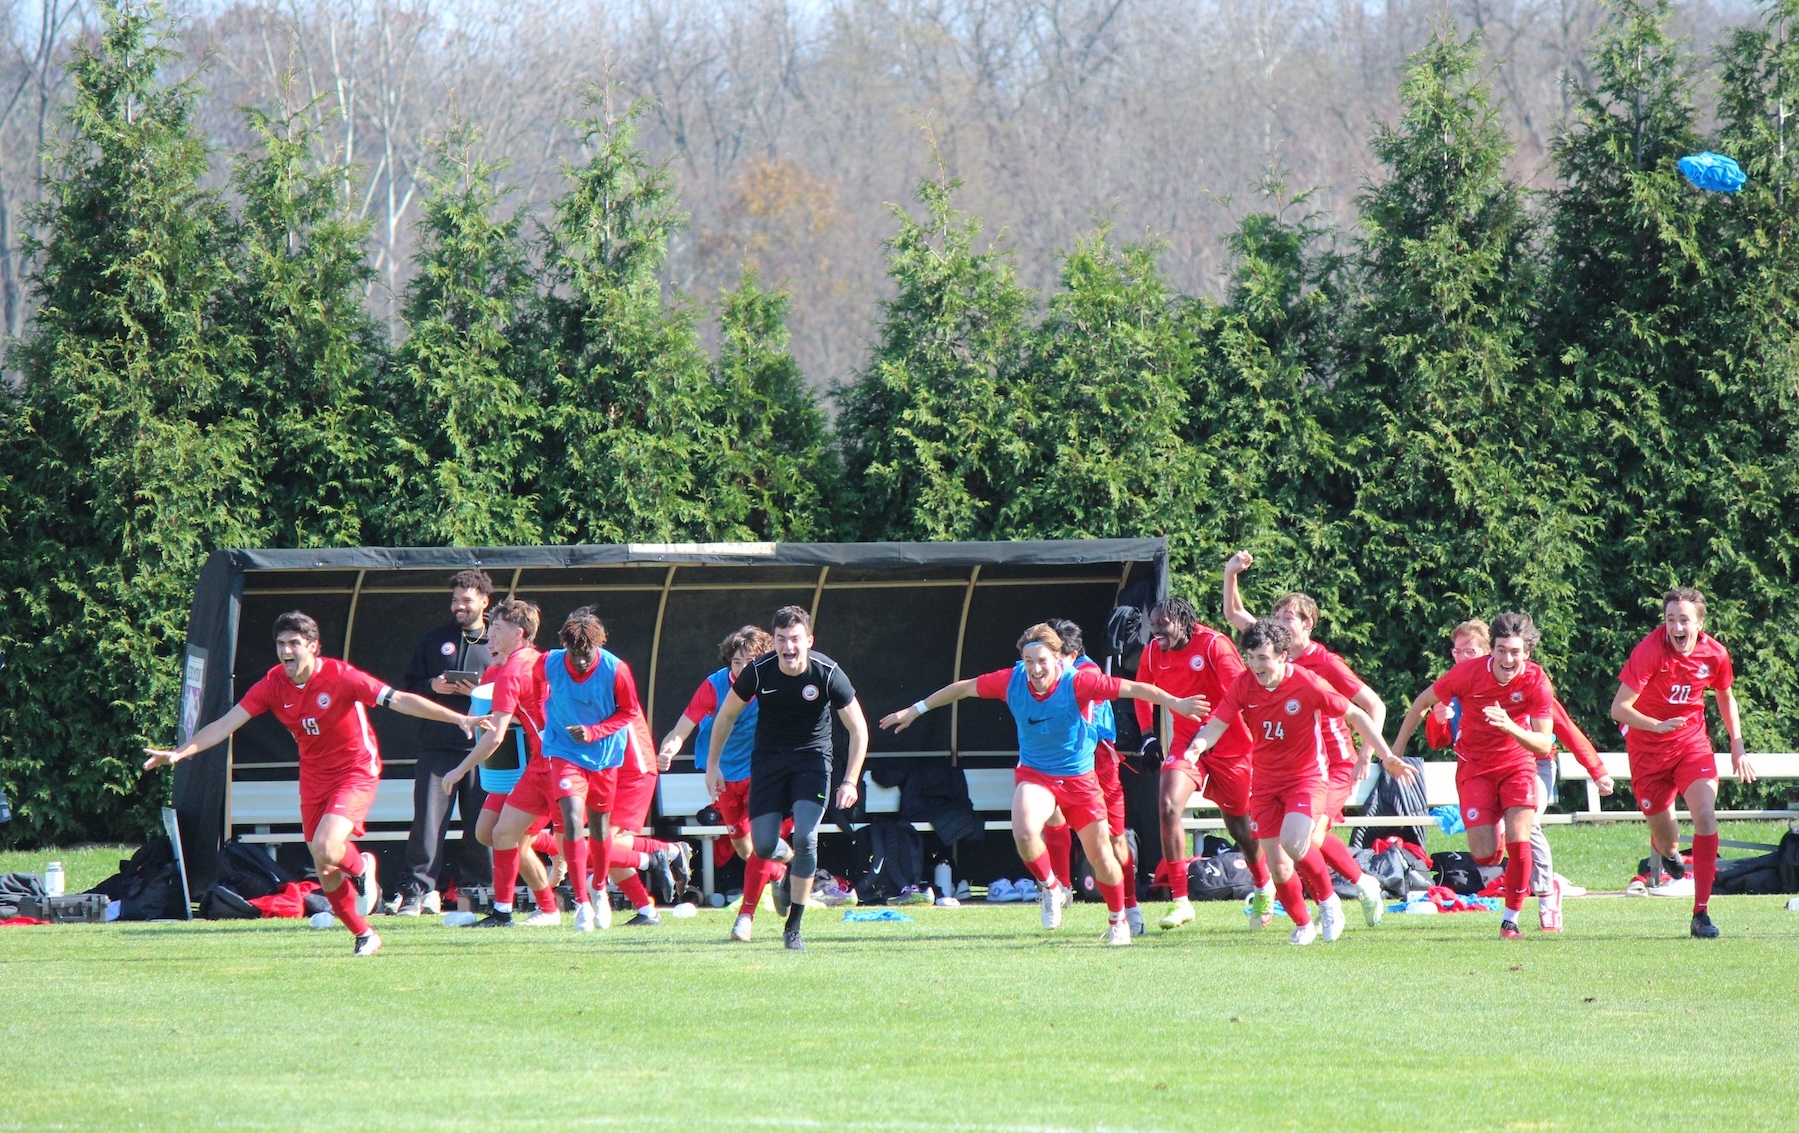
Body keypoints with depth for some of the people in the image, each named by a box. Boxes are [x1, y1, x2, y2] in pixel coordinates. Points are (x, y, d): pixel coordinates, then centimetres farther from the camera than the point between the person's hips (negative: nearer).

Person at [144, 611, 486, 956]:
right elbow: (227, 724, -8)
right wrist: (179, 753, -18)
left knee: (326, 849, -26)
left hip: (356, 771, -5)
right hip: (313, 778, 5)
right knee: (327, 876, 4)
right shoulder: (274, 684, -7)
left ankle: (361, 867, 8)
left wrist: (458, 718, -26)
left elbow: (399, 701, -20)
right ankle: (364, 937, 23)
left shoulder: (339, 676, -19)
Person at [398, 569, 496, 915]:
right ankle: (419, 890, -7)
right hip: (437, 746, 1)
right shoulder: (435, 639, 13)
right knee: (428, 821, -6)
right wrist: (433, 687, -7)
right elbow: (410, 686, 14)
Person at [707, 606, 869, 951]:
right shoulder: (758, 672, -15)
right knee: (763, 846, -6)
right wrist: (712, 765, 4)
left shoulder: (828, 674, -18)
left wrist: (850, 781, -13)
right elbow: (726, 716, 3)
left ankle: (793, 928, -9)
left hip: (812, 758, -2)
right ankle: (789, 861, 34)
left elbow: (858, 729, -7)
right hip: (769, 758, 2)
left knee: (805, 837, -20)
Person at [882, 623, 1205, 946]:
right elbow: (963, 688, 1)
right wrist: (915, 710, 6)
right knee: (1024, 833, -29)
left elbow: (1133, 689, -24)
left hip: (1079, 778, -1)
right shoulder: (1012, 681, -14)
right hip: (1035, 774, 1)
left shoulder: (1079, 682, -23)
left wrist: (1177, 704, -34)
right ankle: (1051, 888, 1)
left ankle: (1118, 920, 33)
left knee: (1101, 858, 5)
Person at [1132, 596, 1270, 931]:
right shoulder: (1152, 653, -2)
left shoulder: (1213, 645, -17)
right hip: (1185, 742, 4)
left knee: (1240, 825, 9)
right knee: (1169, 806, -21)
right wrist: (1148, 735, 9)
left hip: (1228, 746, -4)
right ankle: (1180, 901, -17)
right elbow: (1142, 691, 18)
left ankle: (1264, 888, 40)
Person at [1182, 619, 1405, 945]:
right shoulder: (1243, 687, -8)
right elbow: (1217, 725, -9)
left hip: (1305, 777, -4)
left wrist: (1386, 756, -9)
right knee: (1276, 862, 1)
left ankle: (1328, 900, -3)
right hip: (1264, 781, 4)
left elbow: (1355, 716, -6)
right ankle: (1302, 925, 22)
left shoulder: (1308, 684, -16)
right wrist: (1196, 747, -32)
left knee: (1293, 842, -27)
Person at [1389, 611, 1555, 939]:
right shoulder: (1469, 672, -21)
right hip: (1475, 767, 0)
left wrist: (1510, 728, -40)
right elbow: (1422, 703, -4)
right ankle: (1495, 833, 29)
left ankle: (1511, 919, 2)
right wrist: (1396, 751, 2)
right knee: (1484, 855, -10)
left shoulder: (1536, 681, -20)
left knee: (1519, 840, -18)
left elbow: (1544, 744, -21)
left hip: (1517, 764, 0)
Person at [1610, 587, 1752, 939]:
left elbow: (1726, 697, 12)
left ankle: (1701, 913, -15)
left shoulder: (1715, 655, -10)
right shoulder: (1649, 652, -23)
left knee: (1705, 814, -20)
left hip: (1692, 741, 2)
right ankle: (1666, 854, 49)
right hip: (1647, 747, -2)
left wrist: (1737, 746, 9)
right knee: (1665, 838, 6)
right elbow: (1619, 708, -25)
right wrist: (1658, 725, -41)